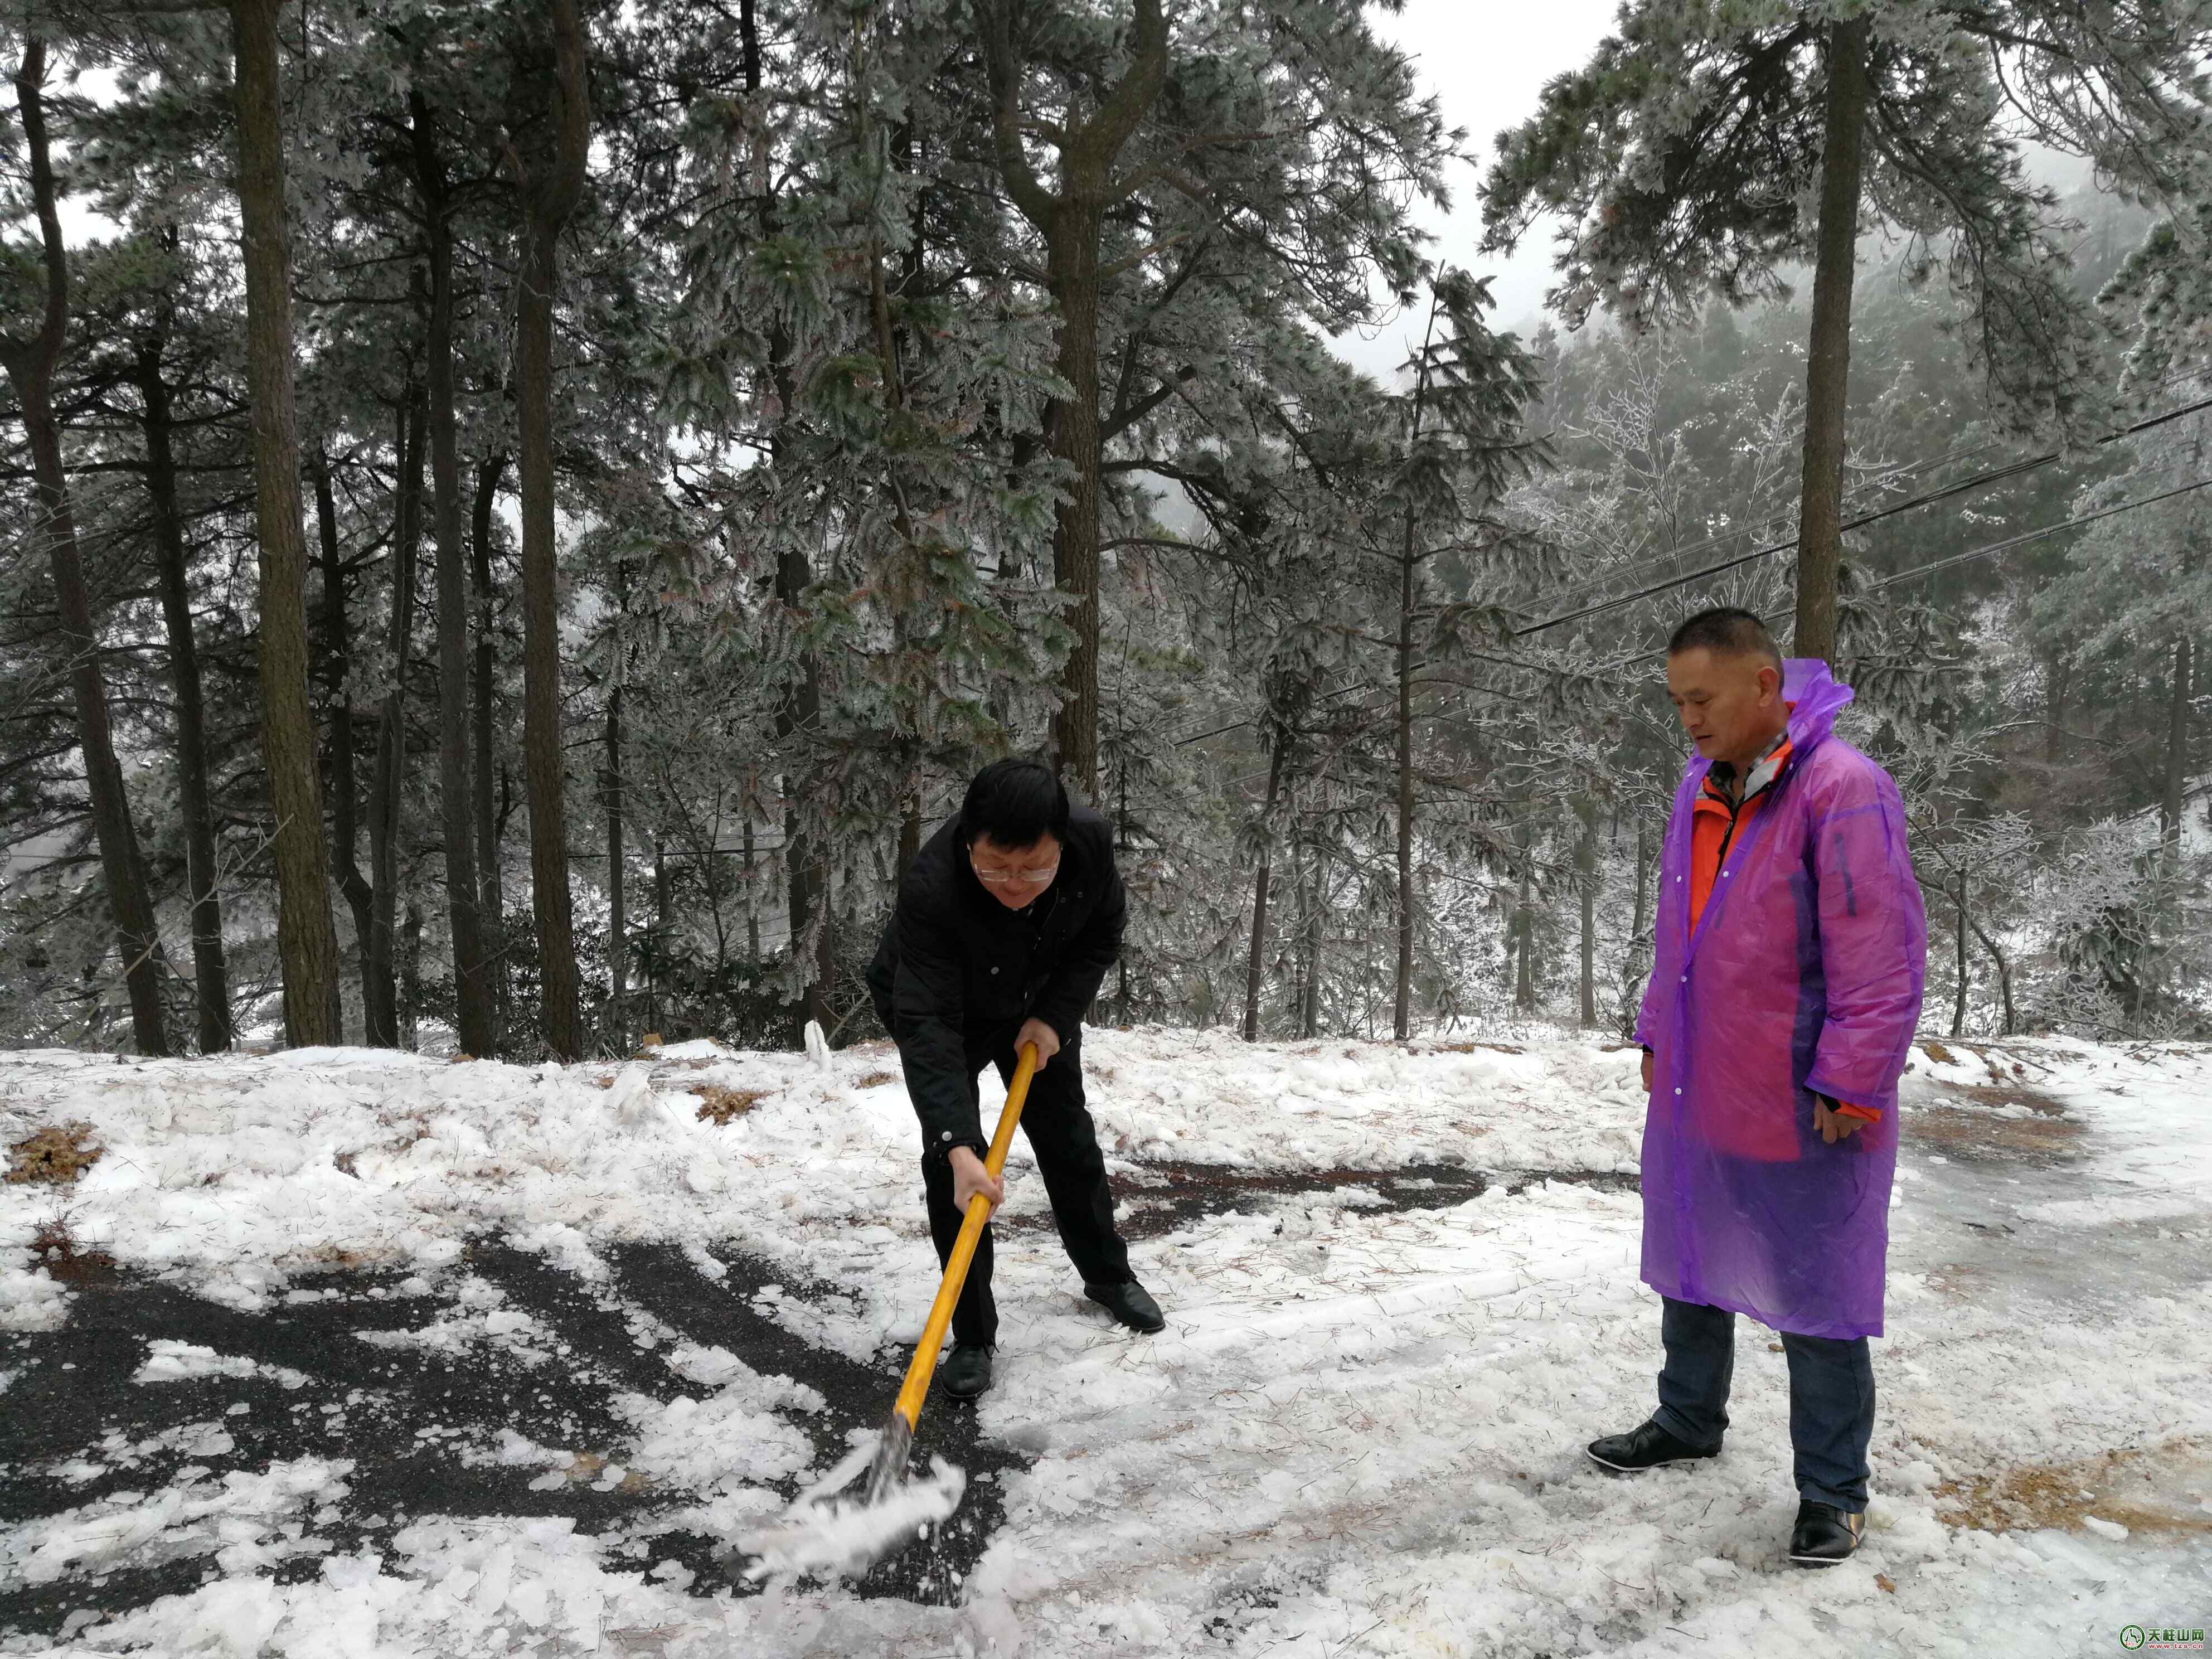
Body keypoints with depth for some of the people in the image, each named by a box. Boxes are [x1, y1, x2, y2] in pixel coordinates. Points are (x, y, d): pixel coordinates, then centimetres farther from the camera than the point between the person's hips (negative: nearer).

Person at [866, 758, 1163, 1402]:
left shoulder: (1092, 842, -32)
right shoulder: (930, 890, -44)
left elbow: (1102, 933, -11)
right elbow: (928, 1025, -46)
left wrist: (1056, 1016, -21)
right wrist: (959, 1147, -54)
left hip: (1039, 1009, 4)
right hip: (939, 1005, -3)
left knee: (1068, 1137, 14)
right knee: (948, 1160, -12)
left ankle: (1108, 1274, 37)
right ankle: (973, 1337, 1)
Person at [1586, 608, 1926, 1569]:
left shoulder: (1842, 791, -19)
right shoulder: (1700, 790, 6)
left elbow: (1882, 959, -20)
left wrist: (1846, 1086, -19)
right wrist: (1657, 1035, 13)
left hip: (1801, 1116, -7)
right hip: (1696, 1097, 8)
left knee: (1816, 1303, 7)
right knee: (1690, 1271, 21)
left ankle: (1832, 1491, 24)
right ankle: (1688, 1424, 40)